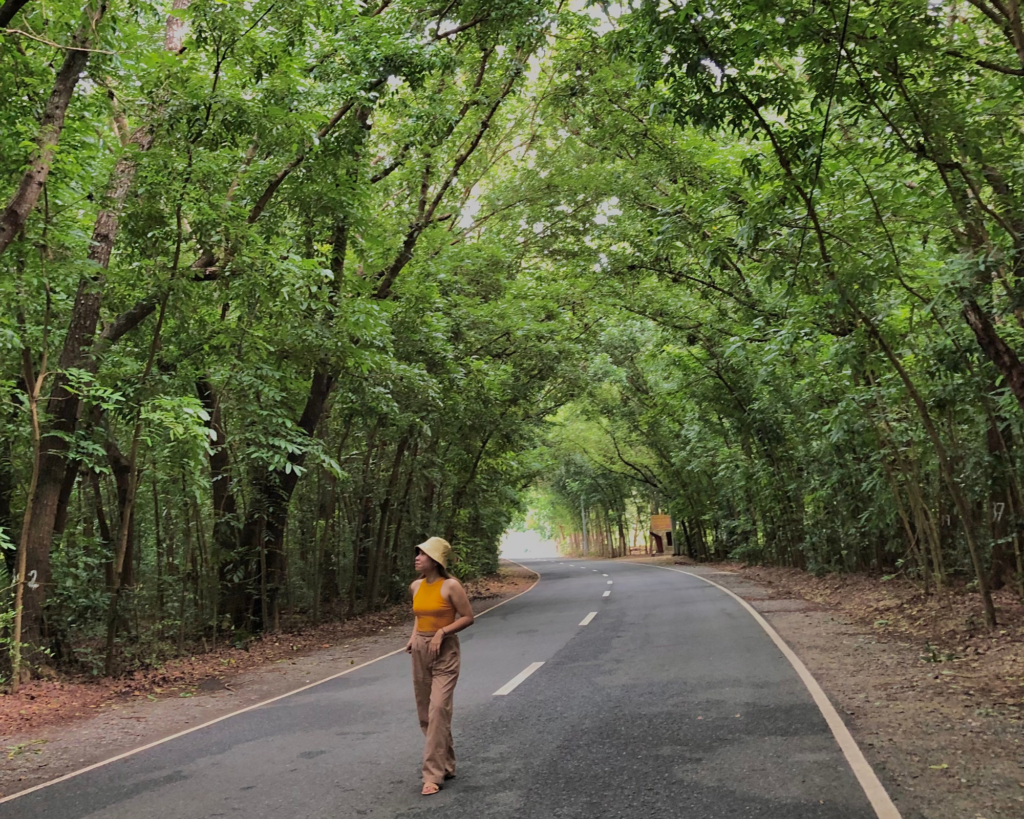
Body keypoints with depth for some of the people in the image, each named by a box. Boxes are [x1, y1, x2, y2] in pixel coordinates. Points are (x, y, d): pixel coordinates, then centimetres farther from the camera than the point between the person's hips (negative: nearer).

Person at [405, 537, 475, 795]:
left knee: (438, 709, -15)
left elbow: (468, 617, -9)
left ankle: (433, 775, -10)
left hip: (444, 652, -7)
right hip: (420, 651, 7)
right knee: (425, 712, 12)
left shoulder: (450, 586, -13)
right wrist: (413, 636, 5)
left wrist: (441, 632, -19)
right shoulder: (416, 587, 6)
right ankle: (446, 765, 28)